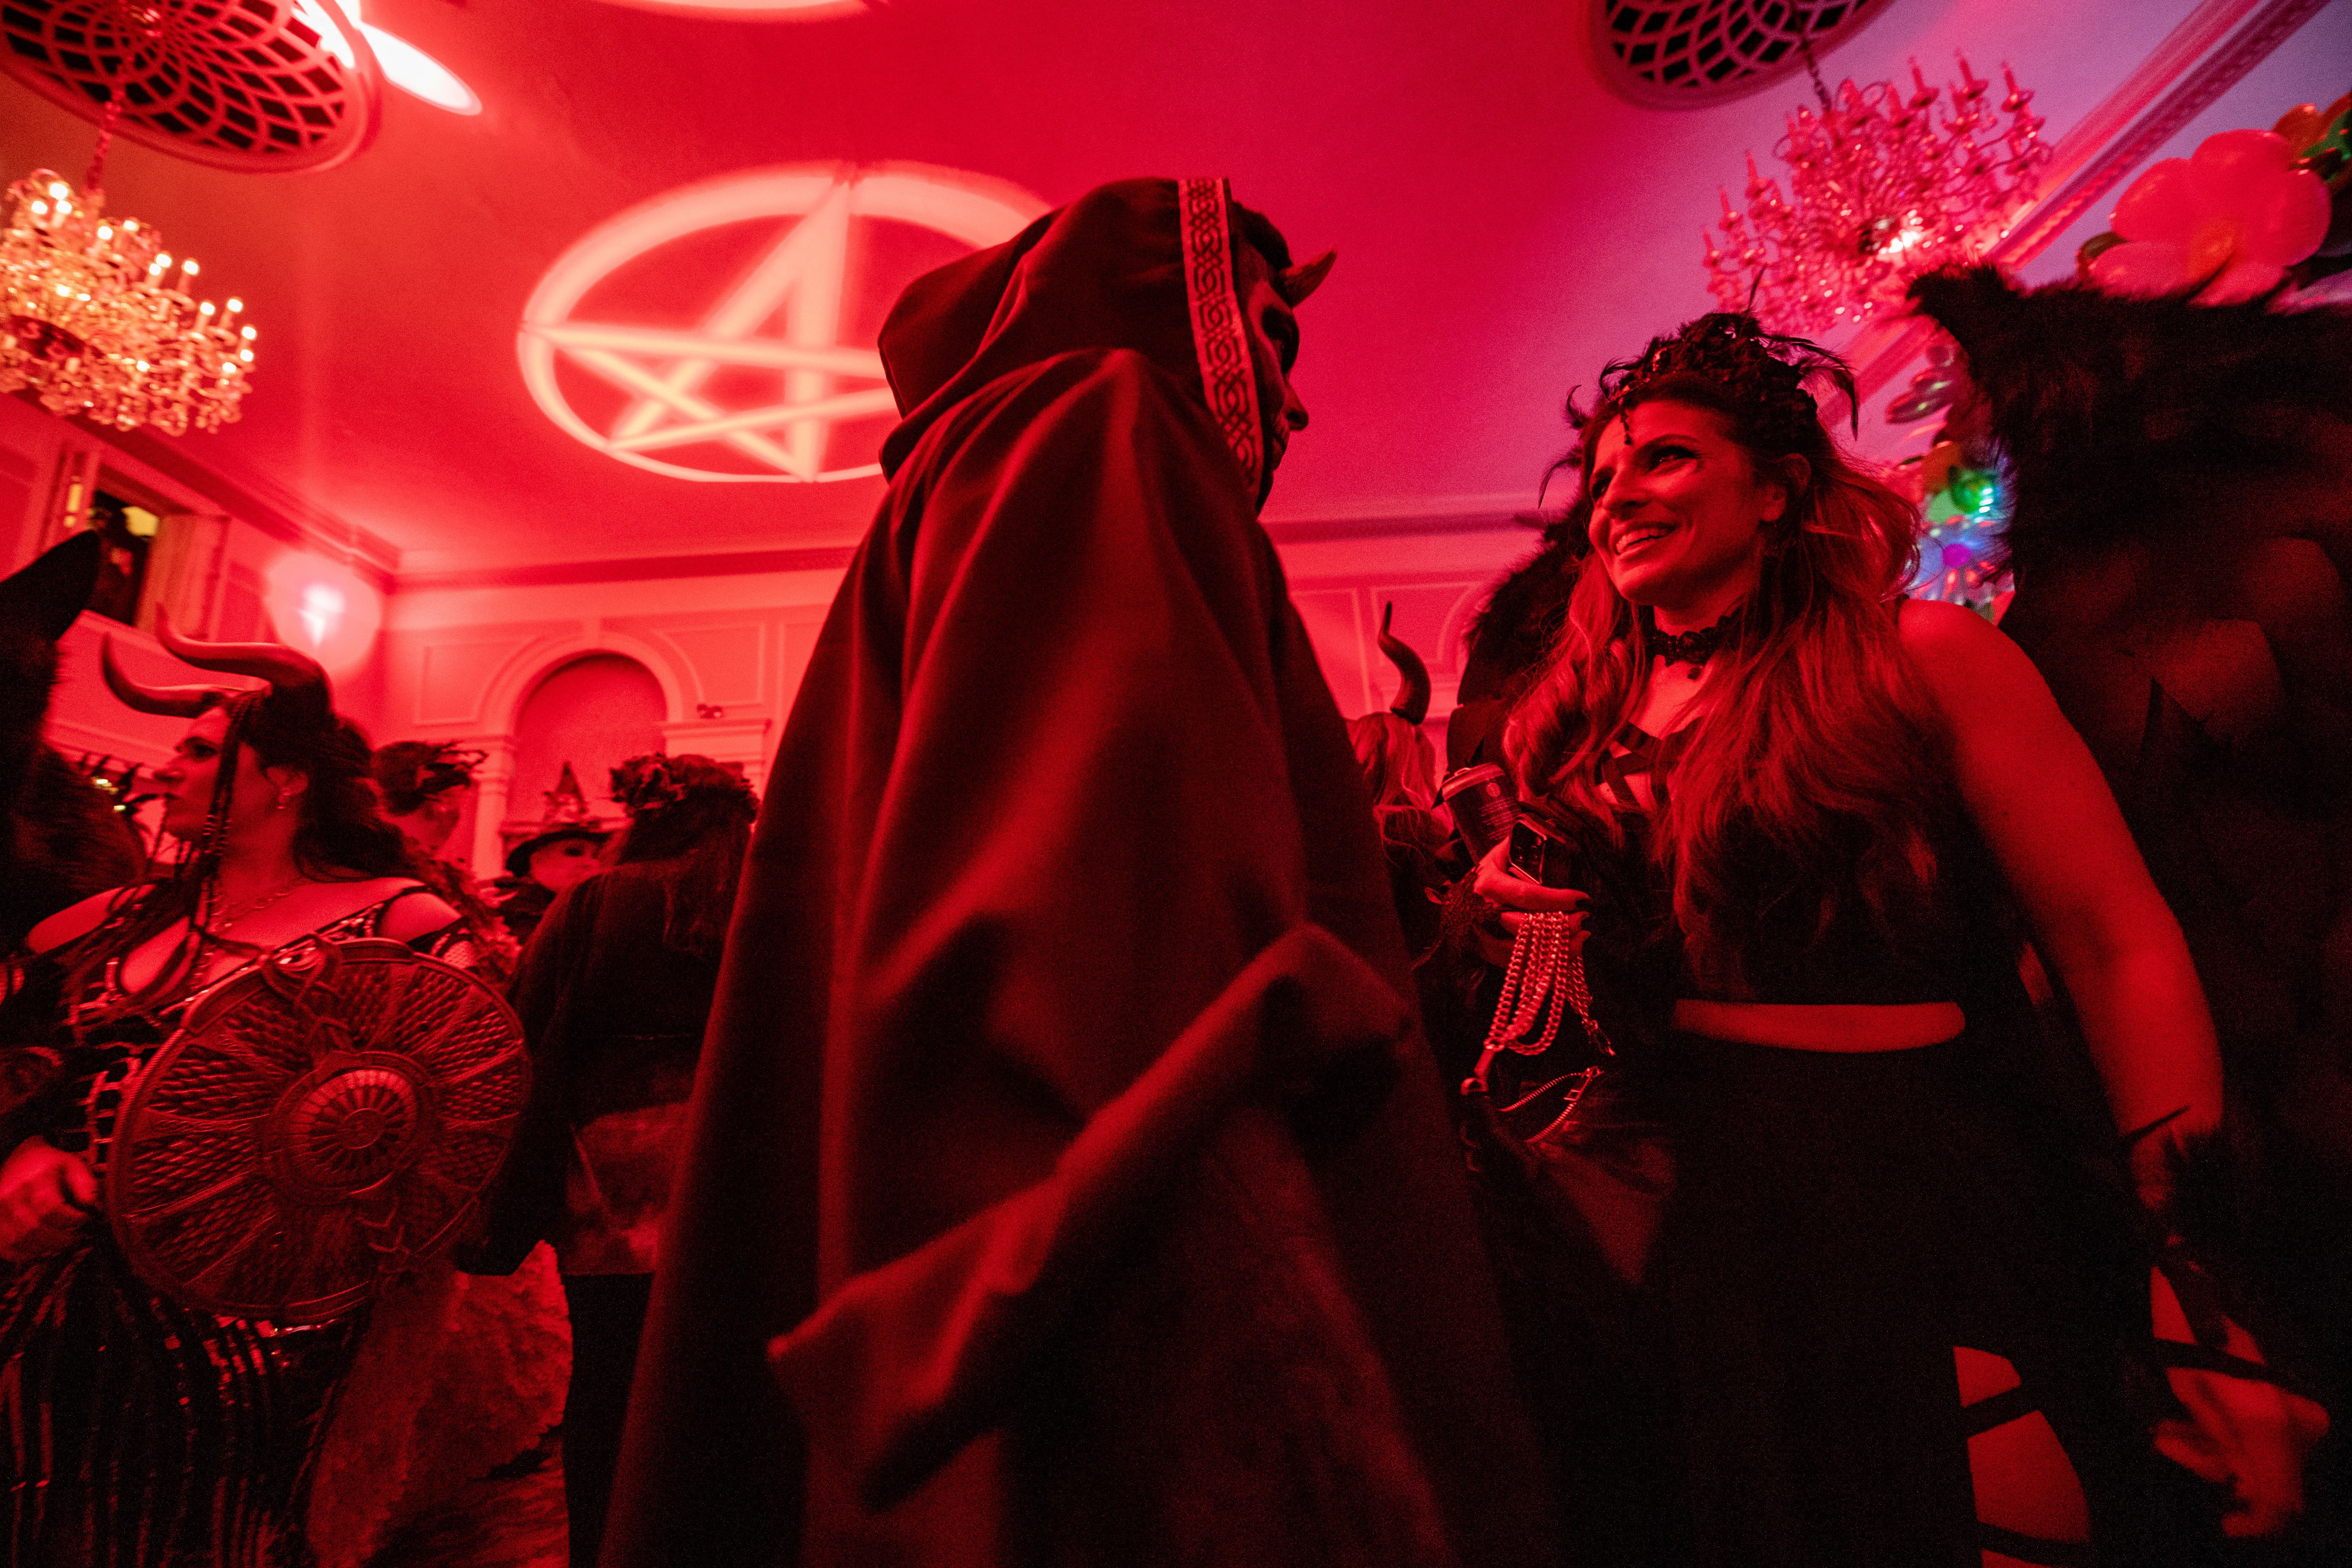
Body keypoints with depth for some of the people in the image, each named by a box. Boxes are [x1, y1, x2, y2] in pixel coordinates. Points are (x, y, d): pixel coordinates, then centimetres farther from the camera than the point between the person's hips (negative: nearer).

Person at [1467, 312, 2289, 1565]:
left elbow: (2119, 948, -9)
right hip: (1692, 1213, 4)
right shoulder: (1583, 717, 5)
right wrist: (1505, 899, -6)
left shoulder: (1921, 659, -5)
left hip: (1926, 1206, -3)